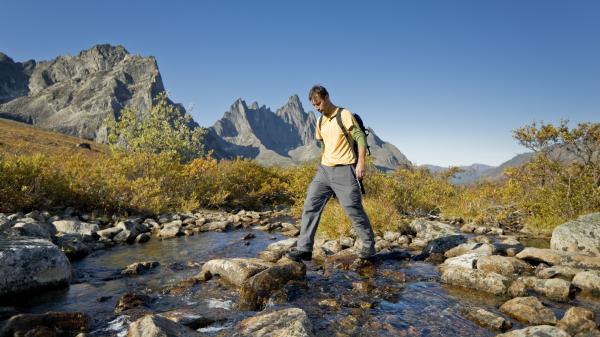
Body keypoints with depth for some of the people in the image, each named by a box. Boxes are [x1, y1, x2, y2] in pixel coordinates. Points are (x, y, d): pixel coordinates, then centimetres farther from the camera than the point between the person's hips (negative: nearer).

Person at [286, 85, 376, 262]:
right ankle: (304, 248, 0)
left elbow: (361, 137, -10)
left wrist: (360, 163, -18)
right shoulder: (320, 121, 15)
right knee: (310, 206, -3)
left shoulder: (345, 114, -6)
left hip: (344, 170, -6)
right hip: (324, 170, 7)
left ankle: (368, 245, 19)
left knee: (353, 209, 0)